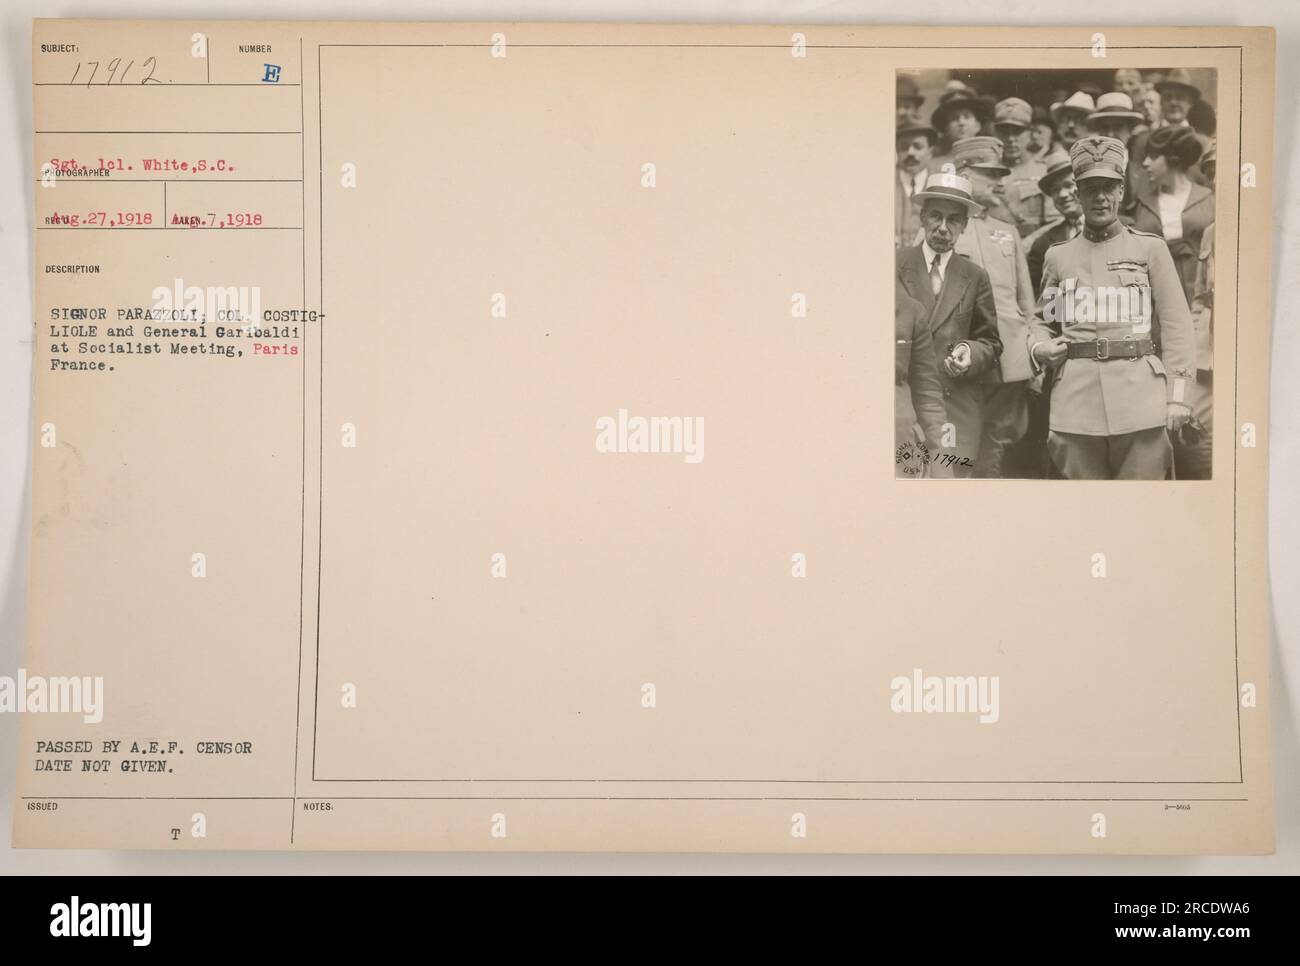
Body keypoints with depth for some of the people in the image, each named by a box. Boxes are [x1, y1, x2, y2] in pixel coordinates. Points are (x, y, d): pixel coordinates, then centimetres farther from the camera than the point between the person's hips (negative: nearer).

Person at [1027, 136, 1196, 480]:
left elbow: (1176, 324, 4)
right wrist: (1039, 348, -1)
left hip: (1141, 397, -1)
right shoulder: (1058, 256, 14)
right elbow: (1042, 320, 22)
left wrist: (1178, 395, -5)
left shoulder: (1151, 248, 9)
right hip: (1077, 402, 1)